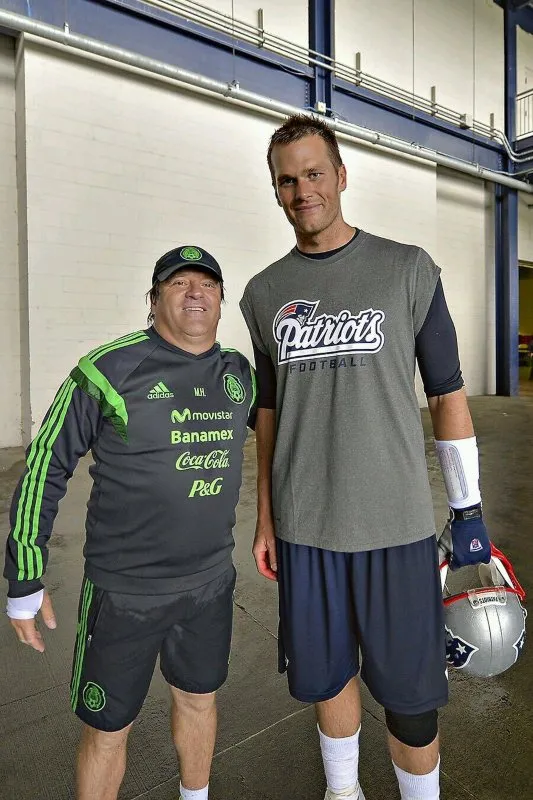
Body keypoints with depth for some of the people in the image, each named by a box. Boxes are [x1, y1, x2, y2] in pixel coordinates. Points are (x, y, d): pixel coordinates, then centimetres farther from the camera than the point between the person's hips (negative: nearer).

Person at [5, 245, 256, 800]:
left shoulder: (240, 375, 0)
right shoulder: (109, 370, -15)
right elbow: (45, 465, -8)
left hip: (211, 582, 5)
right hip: (124, 591, -4)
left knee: (198, 697, 25)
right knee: (108, 728, 13)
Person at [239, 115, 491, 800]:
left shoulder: (408, 270, -1)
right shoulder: (264, 293, 6)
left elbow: (447, 394, 1)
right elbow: (269, 411, 11)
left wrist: (468, 511, 0)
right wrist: (265, 518, 11)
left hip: (395, 524, -2)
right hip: (304, 526, 3)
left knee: (408, 692, 9)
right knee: (327, 677, 19)